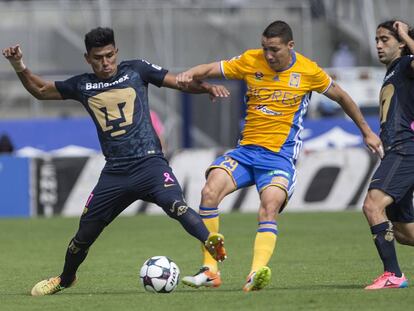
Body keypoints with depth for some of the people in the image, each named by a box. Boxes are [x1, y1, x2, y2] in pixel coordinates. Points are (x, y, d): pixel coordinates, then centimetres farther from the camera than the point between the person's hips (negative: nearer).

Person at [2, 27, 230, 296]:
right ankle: (65, 280, 34)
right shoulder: (82, 85, 10)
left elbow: (180, 82, 5)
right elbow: (41, 90, 23)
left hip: (149, 162, -3)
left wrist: (207, 87, -13)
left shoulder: (135, 70, 4)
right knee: (85, 235, 11)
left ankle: (211, 242, -44)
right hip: (114, 172, 3)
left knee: (175, 204, -35)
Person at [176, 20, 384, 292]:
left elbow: (341, 97, 13)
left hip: (281, 155, -3)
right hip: (246, 149, 3)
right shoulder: (250, 61, 2)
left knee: (269, 208, -29)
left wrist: (367, 132, 20)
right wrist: (189, 74, -19)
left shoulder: (309, 71, -2)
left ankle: (256, 275, -42)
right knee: (210, 191, -21)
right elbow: (211, 69, 5)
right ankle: (210, 271, -16)